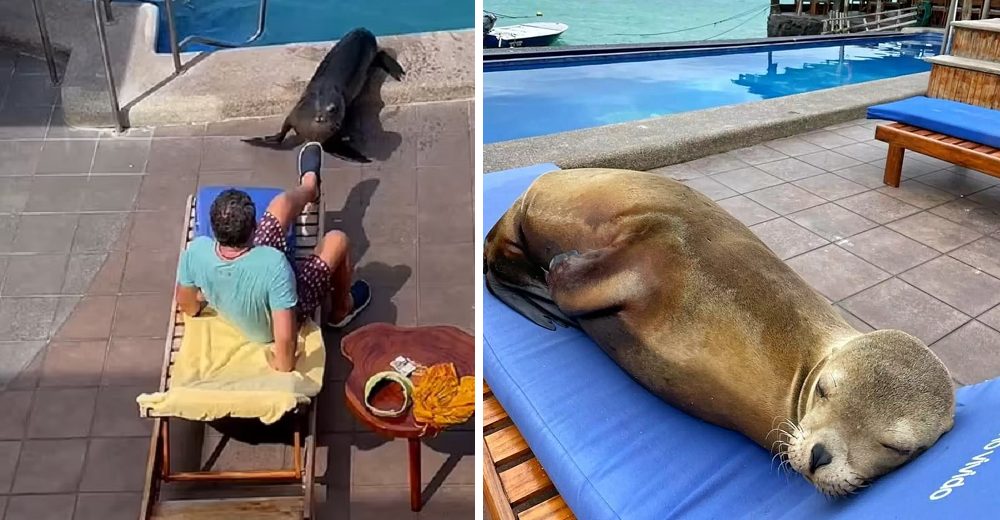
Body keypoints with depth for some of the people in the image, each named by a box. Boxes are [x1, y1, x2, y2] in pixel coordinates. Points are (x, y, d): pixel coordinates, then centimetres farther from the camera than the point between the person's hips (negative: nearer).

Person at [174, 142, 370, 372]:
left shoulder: (196, 251, -31)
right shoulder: (274, 265, -45)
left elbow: (187, 306, -11)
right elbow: (285, 338, -41)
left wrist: (208, 297, 12)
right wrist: (284, 367, -21)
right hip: (283, 308, -4)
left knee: (282, 203, 8)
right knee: (337, 240, 8)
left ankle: (309, 185, 47)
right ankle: (341, 310, 35)